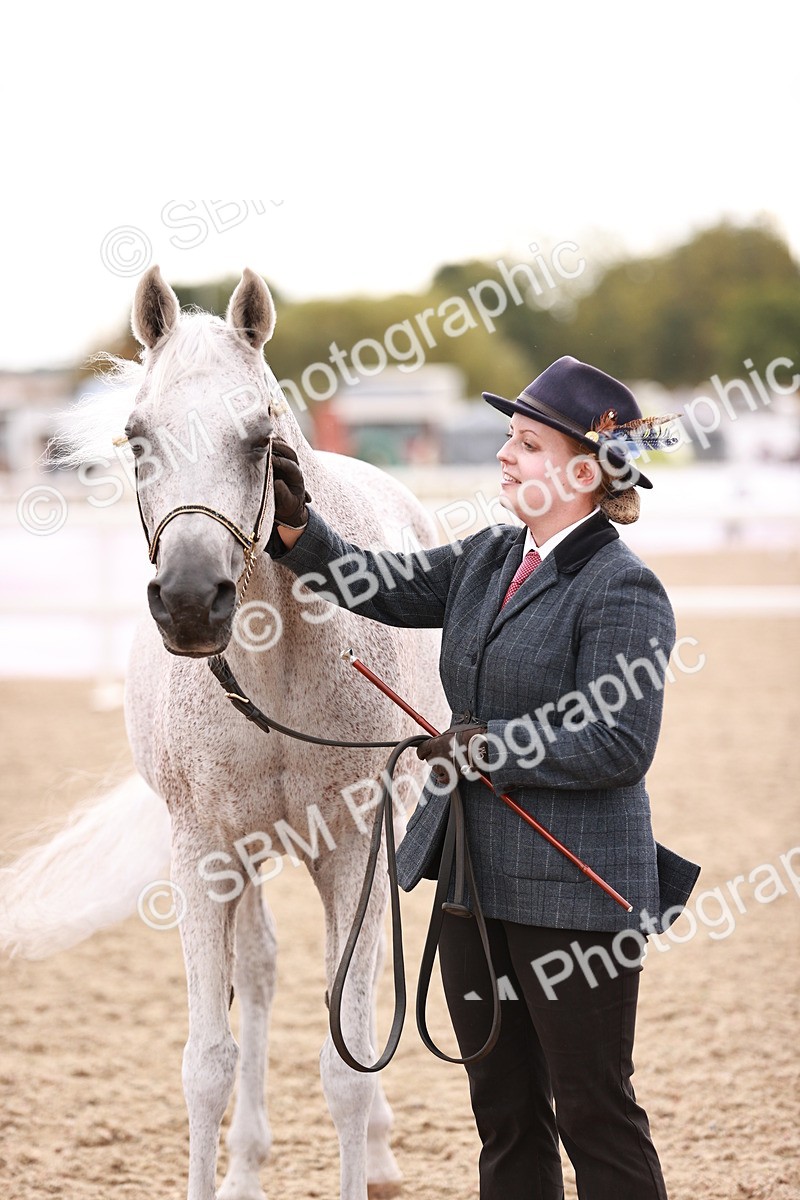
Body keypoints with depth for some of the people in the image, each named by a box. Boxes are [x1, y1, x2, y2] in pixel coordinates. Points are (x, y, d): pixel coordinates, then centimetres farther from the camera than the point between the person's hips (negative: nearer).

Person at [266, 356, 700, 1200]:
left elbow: (619, 747, -21)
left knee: (594, 1114, 0)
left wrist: (486, 746, -17)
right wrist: (296, 528, -6)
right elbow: (375, 588, 9)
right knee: (503, 1113, 15)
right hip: (477, 877, 8)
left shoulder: (623, 591, -15)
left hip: (571, 891, -8)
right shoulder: (486, 561, 10)